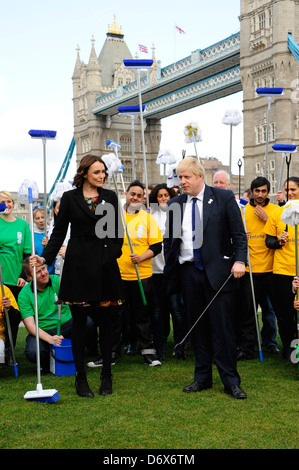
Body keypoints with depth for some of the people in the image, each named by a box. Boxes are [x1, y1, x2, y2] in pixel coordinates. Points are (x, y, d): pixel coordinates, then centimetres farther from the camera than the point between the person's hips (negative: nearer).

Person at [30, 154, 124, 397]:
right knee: (79, 321, 3)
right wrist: (45, 257, -8)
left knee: (106, 320, 5)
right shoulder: (69, 198, 3)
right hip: (79, 265, -2)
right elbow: (59, 233, 3)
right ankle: (81, 377, 13)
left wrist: (114, 254, 1)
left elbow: (116, 231, 13)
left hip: (105, 266, 2)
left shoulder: (110, 197, 10)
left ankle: (107, 376, 16)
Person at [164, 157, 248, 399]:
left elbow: (239, 233, 0)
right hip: (188, 272, 4)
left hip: (218, 270, -3)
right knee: (197, 327, 9)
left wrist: (239, 260, -13)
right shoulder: (175, 204, 10)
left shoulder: (224, 198, 0)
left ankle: (231, 381, 9)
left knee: (222, 326, -2)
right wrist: (170, 269, 8)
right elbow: (169, 240, 15)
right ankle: (202, 378, 21)